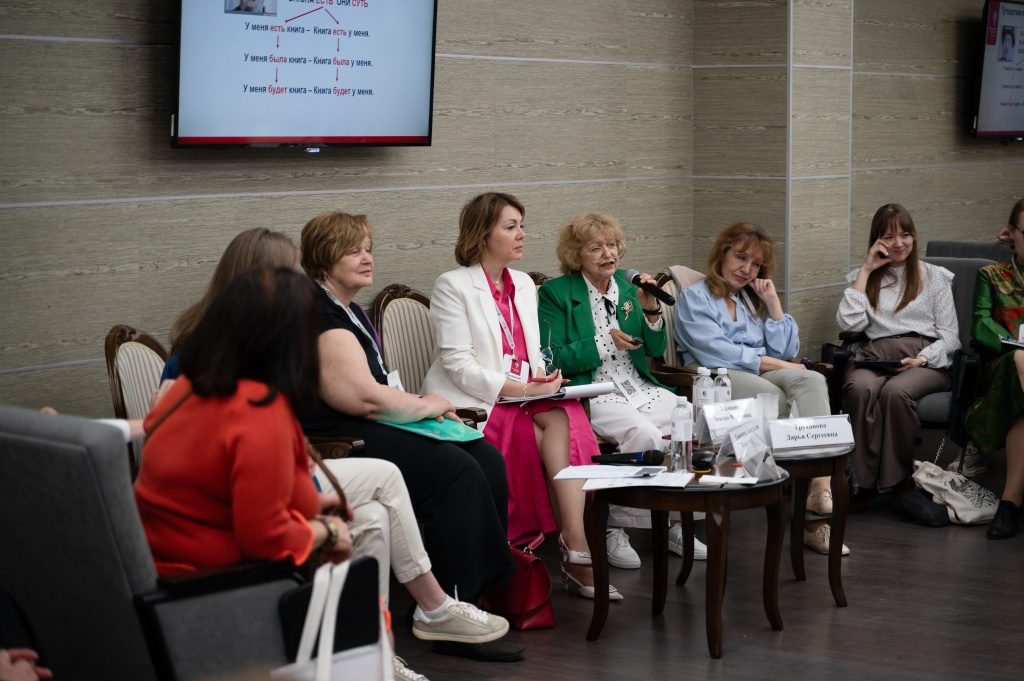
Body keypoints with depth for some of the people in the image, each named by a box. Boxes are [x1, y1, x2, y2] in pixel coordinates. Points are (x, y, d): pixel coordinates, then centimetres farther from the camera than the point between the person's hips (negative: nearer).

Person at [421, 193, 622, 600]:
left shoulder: (524, 284, 19)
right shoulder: (452, 286, -3)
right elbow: (458, 365, -12)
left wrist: (543, 378, -3)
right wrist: (523, 389, -19)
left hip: (522, 400, 6)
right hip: (472, 406, -6)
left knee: (565, 420, -27)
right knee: (560, 428, -28)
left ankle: (575, 550, -33)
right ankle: (577, 553, -23)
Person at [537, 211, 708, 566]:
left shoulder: (627, 287, 15)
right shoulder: (555, 294, -1)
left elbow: (655, 350, 13)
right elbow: (551, 360, -8)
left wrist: (651, 312, -5)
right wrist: (606, 342, -12)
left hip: (640, 389, 6)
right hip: (592, 395, -6)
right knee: (643, 433, -34)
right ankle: (615, 528, -20)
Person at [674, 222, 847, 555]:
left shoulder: (753, 299, 29)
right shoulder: (694, 297, 10)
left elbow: (786, 350, 18)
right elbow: (714, 352, -7)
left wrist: (773, 302, 11)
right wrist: (774, 364, -9)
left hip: (764, 377, 5)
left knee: (812, 379, -30)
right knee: (777, 399, -37)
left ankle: (821, 485, -48)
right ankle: (812, 510, -39)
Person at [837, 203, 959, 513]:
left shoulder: (934, 276, 16)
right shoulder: (863, 278, 21)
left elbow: (949, 336, 9)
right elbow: (849, 324, 3)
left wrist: (922, 359, -11)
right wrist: (866, 270, 6)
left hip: (925, 361, -1)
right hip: (874, 358, 1)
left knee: (895, 391, -37)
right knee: (861, 389, -36)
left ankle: (899, 479, -25)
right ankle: (866, 481, -31)